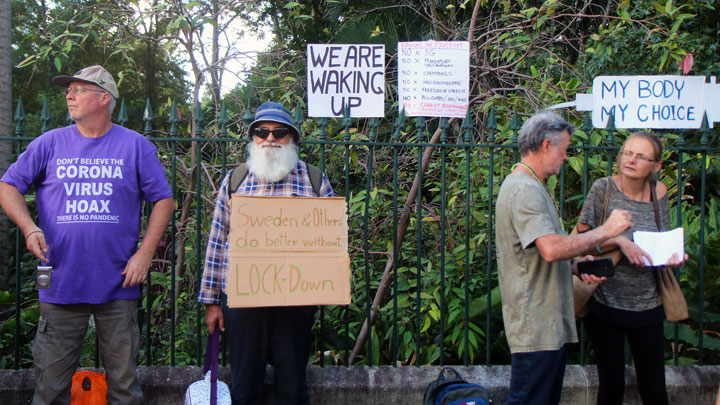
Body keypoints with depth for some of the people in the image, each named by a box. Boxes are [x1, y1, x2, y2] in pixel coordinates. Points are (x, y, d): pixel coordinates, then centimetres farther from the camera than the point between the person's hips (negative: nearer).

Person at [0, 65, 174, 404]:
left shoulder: (136, 145, 3)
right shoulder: (50, 143, 6)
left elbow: (164, 200, 5)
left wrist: (145, 254, -4)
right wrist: (29, 228, -8)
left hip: (118, 286, -1)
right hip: (61, 285, 1)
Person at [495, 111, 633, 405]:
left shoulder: (531, 187, 19)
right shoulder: (524, 189, -17)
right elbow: (551, 249, -28)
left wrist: (576, 267, 9)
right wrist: (605, 230, -18)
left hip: (550, 324, 11)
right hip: (535, 326, -11)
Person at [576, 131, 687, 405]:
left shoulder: (658, 193, 1)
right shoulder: (603, 189, -8)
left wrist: (673, 257, -10)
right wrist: (618, 241, -23)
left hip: (647, 307, 3)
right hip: (605, 304, -3)